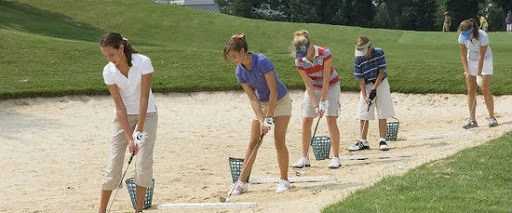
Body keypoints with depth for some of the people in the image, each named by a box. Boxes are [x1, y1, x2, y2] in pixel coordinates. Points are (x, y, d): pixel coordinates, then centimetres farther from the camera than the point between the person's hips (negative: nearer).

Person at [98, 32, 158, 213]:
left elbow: (144, 98, -20)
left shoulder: (143, 62, -22)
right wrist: (129, 138, -21)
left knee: (143, 163, -7)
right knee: (114, 163, -2)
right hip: (123, 117, 2)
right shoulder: (108, 71, -15)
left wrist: (139, 130, -23)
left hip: (147, 114, -1)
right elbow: (120, 106, -16)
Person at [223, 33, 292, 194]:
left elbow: (273, 92, -25)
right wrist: (261, 121, -22)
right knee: (253, 142, 2)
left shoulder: (262, 62, -29)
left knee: (279, 142, -11)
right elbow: (252, 98, -12)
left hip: (280, 101, -5)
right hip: (262, 104, 5)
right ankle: (242, 182, 5)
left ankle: (284, 180, 3)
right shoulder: (240, 72, -11)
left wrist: (269, 118, -23)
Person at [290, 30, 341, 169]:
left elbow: (326, 79, -24)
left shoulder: (325, 53, -27)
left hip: (330, 86, -3)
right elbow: (308, 85, -16)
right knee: (306, 121, -4)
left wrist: (322, 102, -24)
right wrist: (315, 106, -23)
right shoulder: (299, 61, -18)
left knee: (331, 119, -14)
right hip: (313, 88, 3)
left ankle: (335, 157, -11)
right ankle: (304, 158, 4)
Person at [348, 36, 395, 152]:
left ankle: (382, 140, 2)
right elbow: (361, 79, -12)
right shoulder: (358, 59, -15)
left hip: (381, 83, -1)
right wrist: (364, 95, -21)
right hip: (367, 86, 1)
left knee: (383, 113, -3)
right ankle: (363, 142, 4)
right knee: (363, 114, -2)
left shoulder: (379, 53, -17)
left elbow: (381, 72, -15)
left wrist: (374, 89, -20)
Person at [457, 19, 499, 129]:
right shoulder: (462, 37, -19)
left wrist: (479, 74, -24)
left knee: (485, 89, -10)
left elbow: (481, 57, -27)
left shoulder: (483, 36, -31)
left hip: (485, 61, -4)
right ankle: (472, 120, 2)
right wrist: (466, 71, -15)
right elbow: (463, 55, -9)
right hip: (471, 61, 4)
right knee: (470, 91, -1)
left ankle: (492, 118, -2)